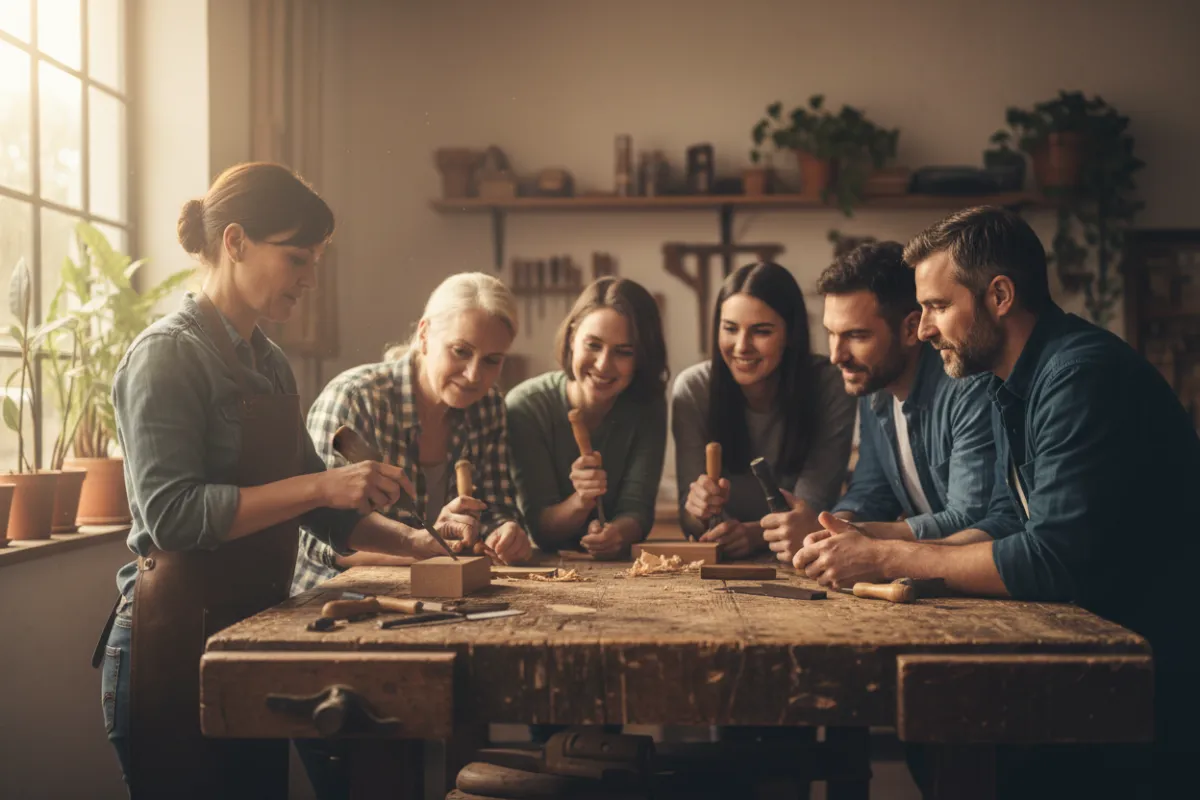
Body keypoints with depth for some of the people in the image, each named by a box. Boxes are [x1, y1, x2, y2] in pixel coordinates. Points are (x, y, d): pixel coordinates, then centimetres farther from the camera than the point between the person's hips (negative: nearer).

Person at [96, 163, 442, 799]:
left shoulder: (269, 363, 12)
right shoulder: (167, 354, -12)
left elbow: (314, 508, 15)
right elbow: (171, 514, -22)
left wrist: (410, 542, 2)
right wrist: (320, 486, -25)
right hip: (175, 642, -8)